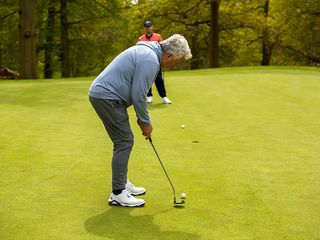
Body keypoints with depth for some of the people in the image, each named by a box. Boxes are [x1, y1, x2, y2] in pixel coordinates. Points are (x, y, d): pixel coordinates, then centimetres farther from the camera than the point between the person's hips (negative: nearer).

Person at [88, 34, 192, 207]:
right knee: (124, 142, -7)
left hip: (101, 93, 11)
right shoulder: (151, 60, -19)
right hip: (106, 97, -11)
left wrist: (142, 118, 18)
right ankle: (117, 193, -3)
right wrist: (146, 122, -5)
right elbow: (138, 95, -19)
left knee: (124, 141, 17)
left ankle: (122, 183, 26)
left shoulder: (147, 51, 14)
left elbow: (137, 90, 21)